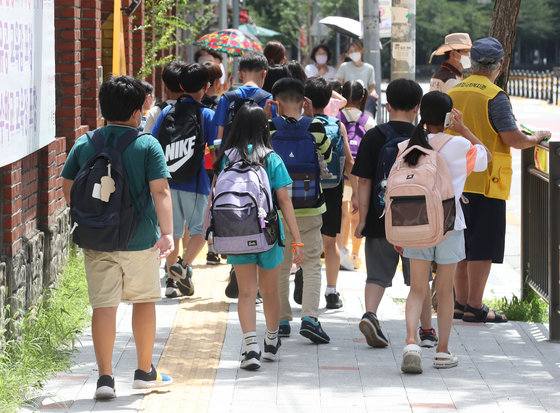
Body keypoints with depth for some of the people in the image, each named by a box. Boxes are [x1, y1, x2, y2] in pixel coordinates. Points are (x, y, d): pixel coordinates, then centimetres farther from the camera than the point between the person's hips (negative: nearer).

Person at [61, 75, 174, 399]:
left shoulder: (84, 144, 3)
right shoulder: (148, 145, -6)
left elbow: (68, 189, 9)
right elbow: (160, 191, -14)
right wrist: (167, 232, -18)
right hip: (140, 239, -2)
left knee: (103, 305, 2)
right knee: (144, 301, 14)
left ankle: (105, 377, -5)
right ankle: (145, 371, 24)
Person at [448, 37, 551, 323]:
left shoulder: (452, 93, 7)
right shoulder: (495, 97, -13)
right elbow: (513, 139, -17)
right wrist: (536, 138, 1)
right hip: (485, 182, -7)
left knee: (461, 243, 14)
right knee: (483, 246, -1)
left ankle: (460, 302, 19)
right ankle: (474, 307, -1)